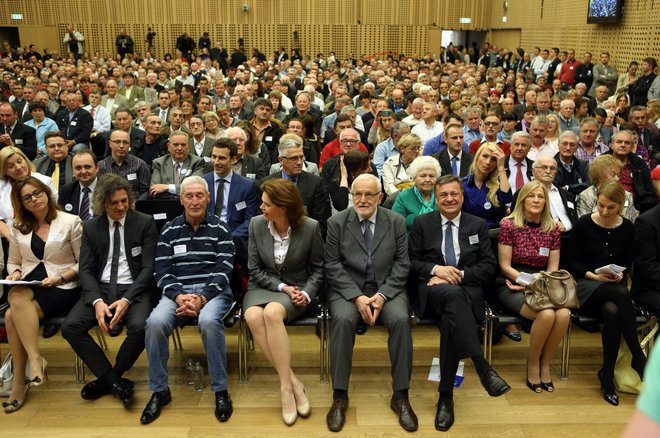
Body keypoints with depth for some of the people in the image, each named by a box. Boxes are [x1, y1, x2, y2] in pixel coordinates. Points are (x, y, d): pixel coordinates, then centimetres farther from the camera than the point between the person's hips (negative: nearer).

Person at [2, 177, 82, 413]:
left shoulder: (71, 222, 1)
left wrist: (61, 277, -14)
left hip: (62, 288, -4)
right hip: (28, 286, 4)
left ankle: (20, 381, -17)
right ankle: (35, 359, -27)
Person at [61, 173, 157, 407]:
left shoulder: (145, 222, 0)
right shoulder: (91, 227, 9)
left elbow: (148, 267, -4)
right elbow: (86, 269, 3)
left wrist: (127, 300, -18)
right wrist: (97, 301, -16)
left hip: (134, 289, -3)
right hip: (100, 289, 3)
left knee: (139, 327, -32)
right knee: (70, 326, -21)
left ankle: (106, 379, -4)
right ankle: (115, 381, -10)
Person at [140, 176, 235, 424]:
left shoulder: (219, 229, 6)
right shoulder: (169, 230, 12)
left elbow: (224, 269, -3)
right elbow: (161, 270, 5)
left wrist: (203, 298, -17)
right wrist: (178, 296, -14)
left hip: (213, 291, -2)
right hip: (177, 291, 2)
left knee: (208, 321, -35)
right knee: (155, 322, -28)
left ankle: (220, 391, -18)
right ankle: (159, 391, -9)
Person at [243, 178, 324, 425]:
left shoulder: (310, 227, -10)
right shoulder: (256, 224, -4)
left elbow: (317, 269, 2)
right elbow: (255, 269, 1)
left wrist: (306, 293, -13)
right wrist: (281, 287, -12)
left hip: (297, 288, -3)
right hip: (263, 285, 3)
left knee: (272, 312, -36)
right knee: (253, 317, -32)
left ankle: (285, 386, -26)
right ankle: (293, 382, -24)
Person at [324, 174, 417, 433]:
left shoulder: (396, 221, 4)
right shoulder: (336, 222, 1)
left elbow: (402, 263, 1)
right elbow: (333, 266, -3)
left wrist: (382, 295, -14)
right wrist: (357, 297, -16)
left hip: (387, 288, 1)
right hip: (347, 289, -1)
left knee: (401, 319, -29)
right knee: (342, 319, -31)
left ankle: (400, 396, -15)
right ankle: (340, 396, -19)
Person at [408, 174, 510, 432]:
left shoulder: (478, 225, 15)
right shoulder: (422, 223, 13)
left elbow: (489, 266, 6)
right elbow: (411, 262, 7)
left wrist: (458, 274, -10)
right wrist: (436, 269, -13)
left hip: (468, 290, 1)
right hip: (432, 291, -1)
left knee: (450, 318, -36)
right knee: (452, 294, -40)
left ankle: (445, 396, -33)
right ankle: (484, 370, -45)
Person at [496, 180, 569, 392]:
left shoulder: (552, 229, 9)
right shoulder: (509, 225, -4)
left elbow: (553, 269, 11)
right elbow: (505, 266, -4)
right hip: (513, 285, -4)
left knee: (563, 314, -28)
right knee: (546, 314, -32)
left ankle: (545, 364, -5)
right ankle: (533, 365, -6)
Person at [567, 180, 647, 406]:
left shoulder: (627, 228, 7)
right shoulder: (584, 224, -3)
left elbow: (627, 262, 13)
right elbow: (572, 262, -1)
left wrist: (620, 275, -9)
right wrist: (593, 275, -15)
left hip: (614, 287, 3)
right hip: (585, 285, -3)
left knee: (612, 312, -35)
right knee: (621, 294, -36)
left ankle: (607, 375, -21)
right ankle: (638, 358, -26)